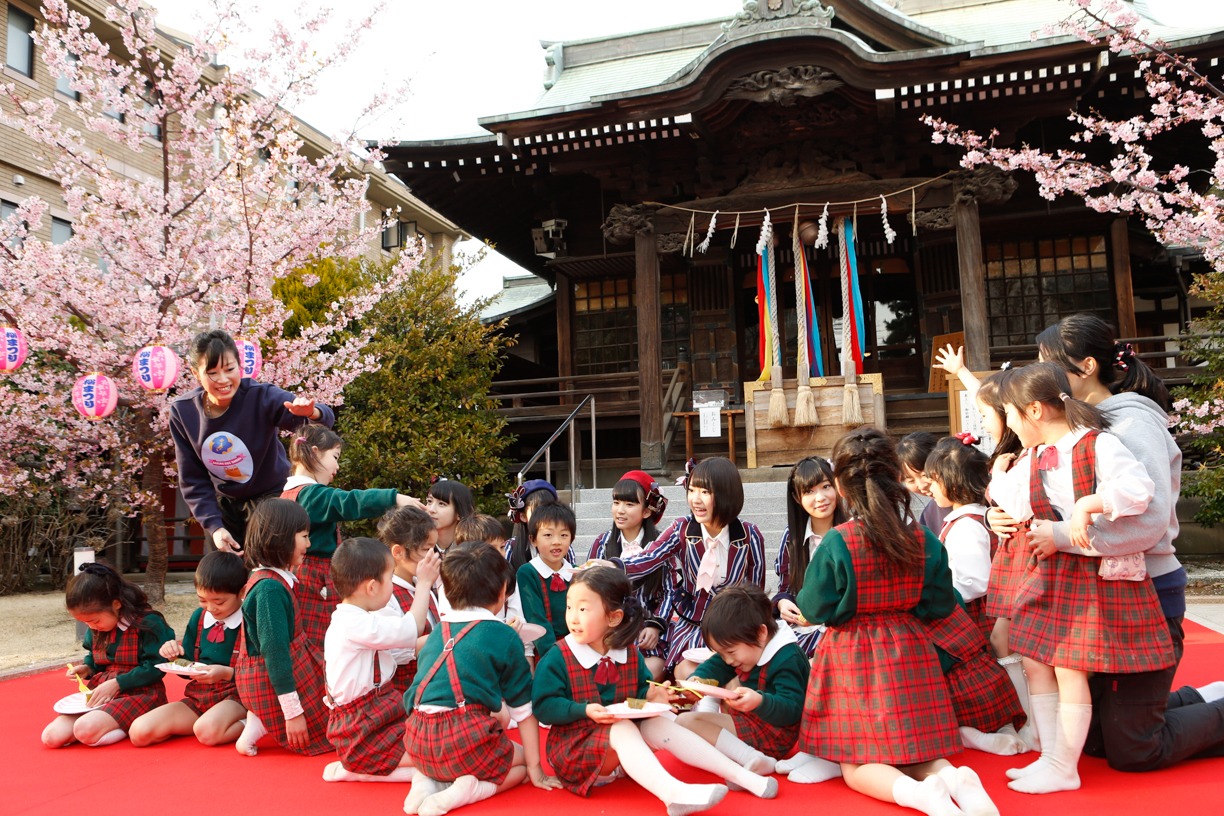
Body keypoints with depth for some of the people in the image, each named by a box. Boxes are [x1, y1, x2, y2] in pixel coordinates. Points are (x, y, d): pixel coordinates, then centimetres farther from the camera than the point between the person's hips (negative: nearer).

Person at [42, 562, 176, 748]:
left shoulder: (148, 623, -14)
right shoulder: (96, 628, 10)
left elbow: (155, 668, -16)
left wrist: (116, 683, -17)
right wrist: (87, 669, 5)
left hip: (139, 693, -8)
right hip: (100, 691, 8)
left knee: (85, 730, -31)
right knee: (51, 736, -13)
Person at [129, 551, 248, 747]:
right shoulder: (198, 617, 8)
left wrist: (227, 673, -23)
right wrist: (176, 656, -3)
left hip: (236, 697, -7)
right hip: (198, 697, 7)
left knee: (207, 731, -38)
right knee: (139, 732, -11)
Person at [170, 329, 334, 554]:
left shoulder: (261, 397, -23)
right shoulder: (182, 412, -12)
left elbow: (324, 419, -34)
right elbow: (192, 480, -5)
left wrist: (311, 412, -58)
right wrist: (213, 526, -15)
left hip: (270, 500, -3)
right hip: (224, 507, 3)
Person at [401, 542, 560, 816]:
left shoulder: (436, 633, 17)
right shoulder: (505, 637, 2)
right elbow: (523, 708, 6)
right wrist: (535, 770, 14)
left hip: (418, 744, 5)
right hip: (465, 738, -5)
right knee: (521, 763, 21)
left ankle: (428, 780, 6)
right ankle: (469, 790, -8)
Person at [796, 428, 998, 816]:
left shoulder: (836, 543, -19)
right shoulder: (923, 539, -6)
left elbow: (815, 608, -11)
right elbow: (940, 605, 3)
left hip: (851, 657, -4)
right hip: (908, 653, 4)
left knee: (857, 762, 6)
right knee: (913, 750, 18)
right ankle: (952, 778, -14)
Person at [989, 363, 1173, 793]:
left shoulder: (1099, 445, -15)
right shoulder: (1032, 458, 8)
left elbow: (1137, 488, -27)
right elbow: (1013, 504, 11)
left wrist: (1087, 505, -32)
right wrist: (999, 472, 21)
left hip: (1096, 575, -8)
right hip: (1048, 572, 8)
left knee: (1070, 670, -3)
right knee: (1035, 662, 9)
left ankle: (1063, 769, 12)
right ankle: (1050, 757, 23)